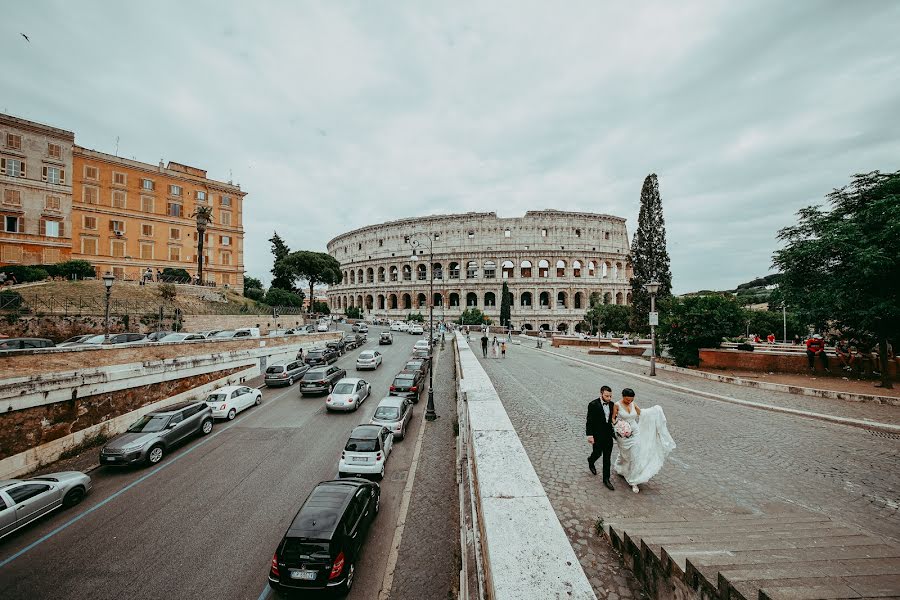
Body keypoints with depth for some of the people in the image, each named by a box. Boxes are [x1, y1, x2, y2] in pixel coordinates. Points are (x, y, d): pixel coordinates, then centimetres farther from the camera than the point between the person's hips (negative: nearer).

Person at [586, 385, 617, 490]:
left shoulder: (611, 404, 0)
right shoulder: (593, 404, -16)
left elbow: (613, 419, 12)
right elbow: (589, 421, -15)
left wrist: (615, 432, 7)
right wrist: (590, 435, -19)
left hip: (608, 435, 5)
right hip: (597, 435, -4)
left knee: (607, 458, 8)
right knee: (597, 453, 8)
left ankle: (606, 479, 19)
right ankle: (591, 461, 43)